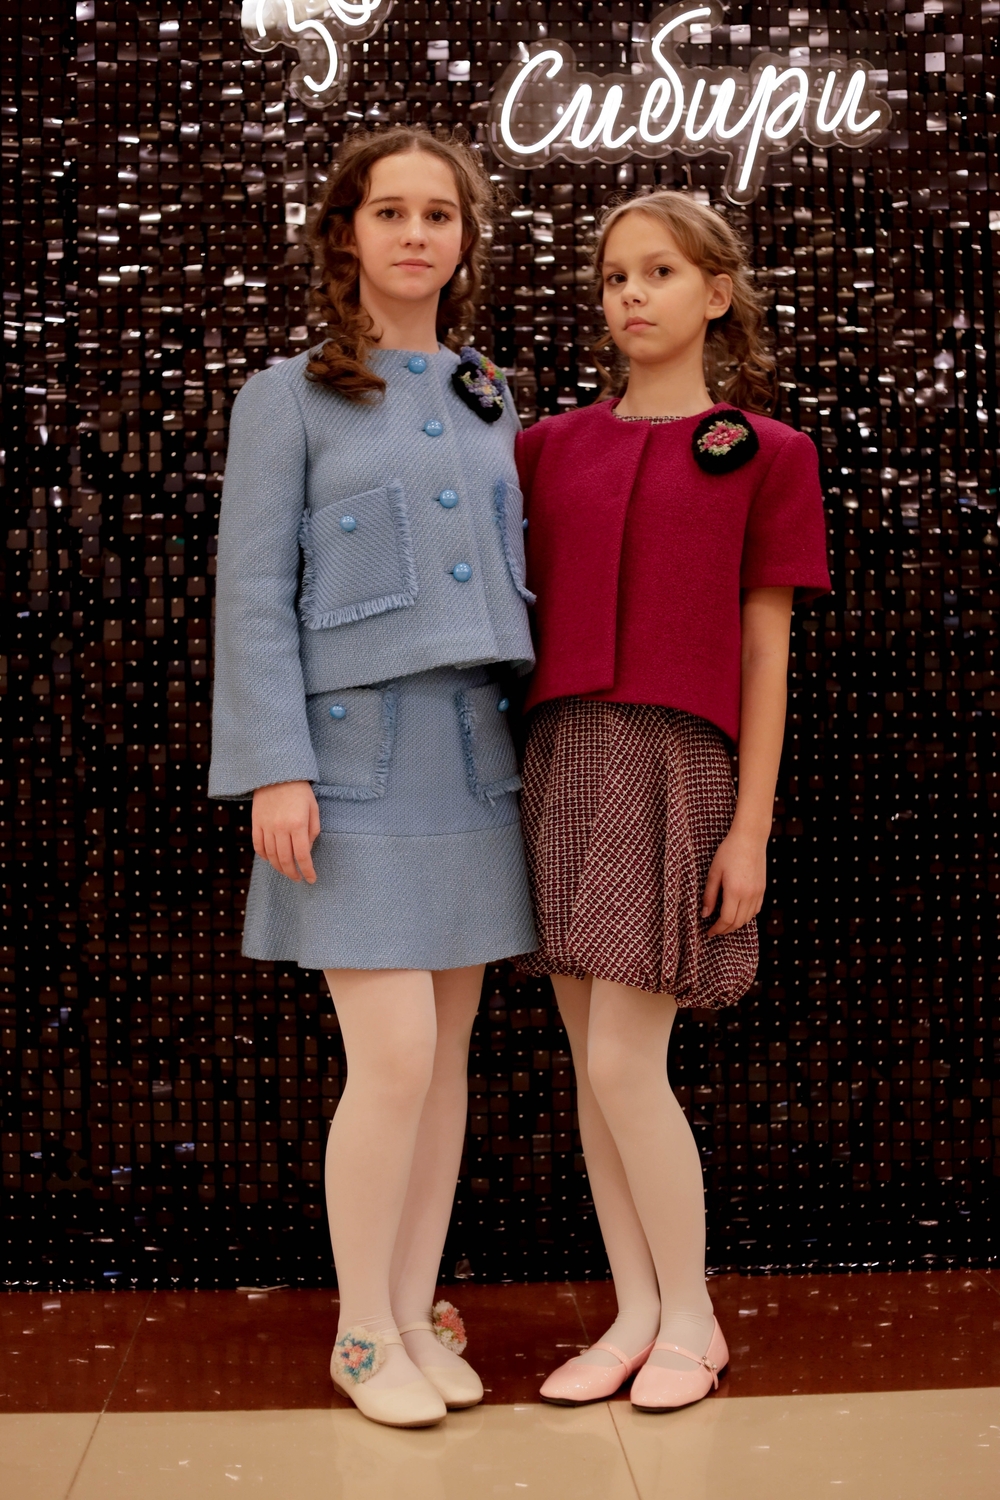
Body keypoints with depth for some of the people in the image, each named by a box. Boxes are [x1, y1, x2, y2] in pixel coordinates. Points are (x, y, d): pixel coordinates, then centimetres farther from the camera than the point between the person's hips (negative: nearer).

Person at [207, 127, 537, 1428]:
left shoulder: (491, 405, 14)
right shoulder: (289, 399, 1)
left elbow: (516, 587, 16)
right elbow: (254, 595, -4)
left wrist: (536, 752, 11)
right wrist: (273, 770, -13)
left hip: (477, 759, 5)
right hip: (358, 754, -5)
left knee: (449, 1053, 8)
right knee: (393, 1060, -8)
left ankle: (417, 1313, 21)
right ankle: (364, 1335, 10)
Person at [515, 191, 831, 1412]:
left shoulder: (764, 452, 4)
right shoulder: (551, 447, 14)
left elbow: (767, 648, 0)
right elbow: (519, 611, 13)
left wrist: (752, 826, -4)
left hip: (676, 765, -4)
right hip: (561, 759, 4)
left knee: (623, 1065, -6)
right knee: (592, 1061, 7)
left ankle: (692, 1318, 14)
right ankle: (635, 1315, 21)